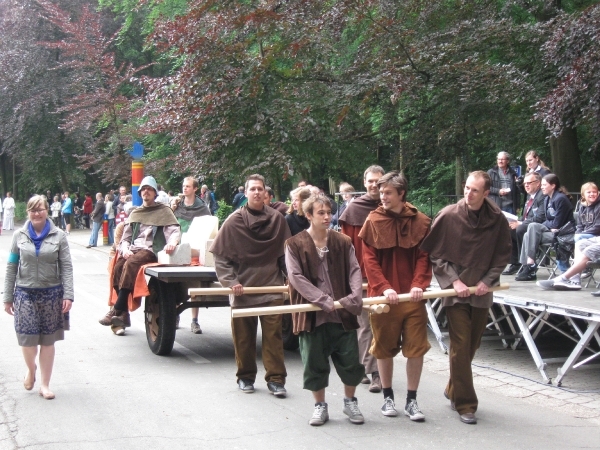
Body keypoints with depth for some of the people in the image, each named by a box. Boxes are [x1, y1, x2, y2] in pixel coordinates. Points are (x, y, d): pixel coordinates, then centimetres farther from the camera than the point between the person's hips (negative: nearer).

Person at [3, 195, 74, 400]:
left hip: (52, 293, 0)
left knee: (48, 340, 5)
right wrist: (8, 297, 4)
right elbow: (11, 267, 6)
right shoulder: (19, 235, 3)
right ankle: (31, 369, 25)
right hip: (25, 293, 0)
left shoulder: (58, 236, 0)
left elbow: (66, 267, -2)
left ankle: (45, 384, 18)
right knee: (27, 338, -7)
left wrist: (68, 295, -11)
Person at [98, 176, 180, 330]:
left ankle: (117, 310, -34)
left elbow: (175, 231, 1)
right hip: (133, 249, 4)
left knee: (131, 264, -35)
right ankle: (124, 314, -30)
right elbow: (125, 238, 21)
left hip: (150, 250, -4)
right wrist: (125, 249, -3)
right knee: (118, 266, -29)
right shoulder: (135, 213, 26)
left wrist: (171, 242, -23)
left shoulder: (163, 211, 14)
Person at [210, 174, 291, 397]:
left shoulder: (277, 219, 2)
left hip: (272, 288, 0)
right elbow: (220, 256, 0)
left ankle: (276, 379, 4)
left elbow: (285, 253, 9)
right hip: (242, 288, 0)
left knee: (273, 335, -2)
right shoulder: (234, 221, -1)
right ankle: (245, 377, 22)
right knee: (243, 336, 9)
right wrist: (230, 281, -11)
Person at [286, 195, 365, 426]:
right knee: (315, 363, 6)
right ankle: (320, 406, 25)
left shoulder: (342, 242, 6)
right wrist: (322, 300, -19)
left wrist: (355, 297, -17)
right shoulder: (294, 245, -3)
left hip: (343, 314, 2)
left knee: (350, 361, 6)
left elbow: (354, 271, 1)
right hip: (312, 315, -2)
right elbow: (296, 277, -10)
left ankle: (350, 402, 28)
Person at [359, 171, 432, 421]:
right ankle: (387, 396, 25)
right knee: (384, 348, 9)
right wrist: (384, 288, -15)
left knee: (416, 348, 2)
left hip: (412, 296, 1)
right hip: (382, 296, 0)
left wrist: (418, 285, -14)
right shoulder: (373, 221, 0)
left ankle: (411, 400, 14)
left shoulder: (420, 221, 2)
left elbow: (424, 256, 1)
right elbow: (369, 259, -4)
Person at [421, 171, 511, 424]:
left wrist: (488, 281, -5)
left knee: (472, 346, 12)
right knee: (460, 347, -5)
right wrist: (454, 281, -10)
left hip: (481, 292, 3)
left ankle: (454, 390, 32)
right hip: (456, 291, -3)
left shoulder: (497, 219, -5)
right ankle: (464, 403, 3)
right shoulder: (448, 216, -11)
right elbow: (435, 254, -4)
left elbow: (502, 255, 6)